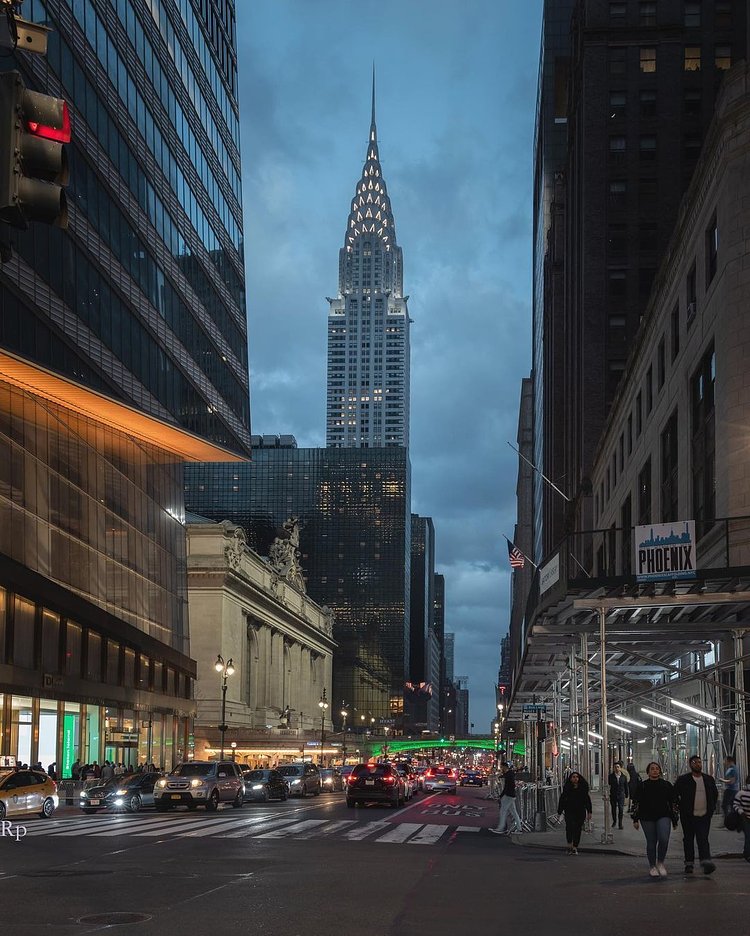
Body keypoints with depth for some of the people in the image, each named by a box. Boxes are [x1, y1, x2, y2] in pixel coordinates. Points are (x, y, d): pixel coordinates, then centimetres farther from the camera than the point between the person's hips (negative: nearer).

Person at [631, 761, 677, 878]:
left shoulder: (667, 785, 8)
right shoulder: (642, 786, 5)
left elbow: (672, 803, 12)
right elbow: (636, 803, 6)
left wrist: (674, 820, 10)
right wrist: (635, 819, 0)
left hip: (663, 817, 0)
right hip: (647, 818, 0)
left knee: (664, 839, -19)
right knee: (651, 843, 1)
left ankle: (660, 863, 2)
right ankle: (652, 867, 17)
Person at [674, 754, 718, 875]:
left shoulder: (709, 779, 8)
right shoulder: (682, 780, -2)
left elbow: (715, 794, 21)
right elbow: (674, 794, 5)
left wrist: (711, 808, 12)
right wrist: (681, 806, 1)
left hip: (704, 816, 1)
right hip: (688, 816, -1)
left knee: (703, 839, -10)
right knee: (688, 840, 7)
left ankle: (706, 862, -19)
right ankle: (689, 864, 15)